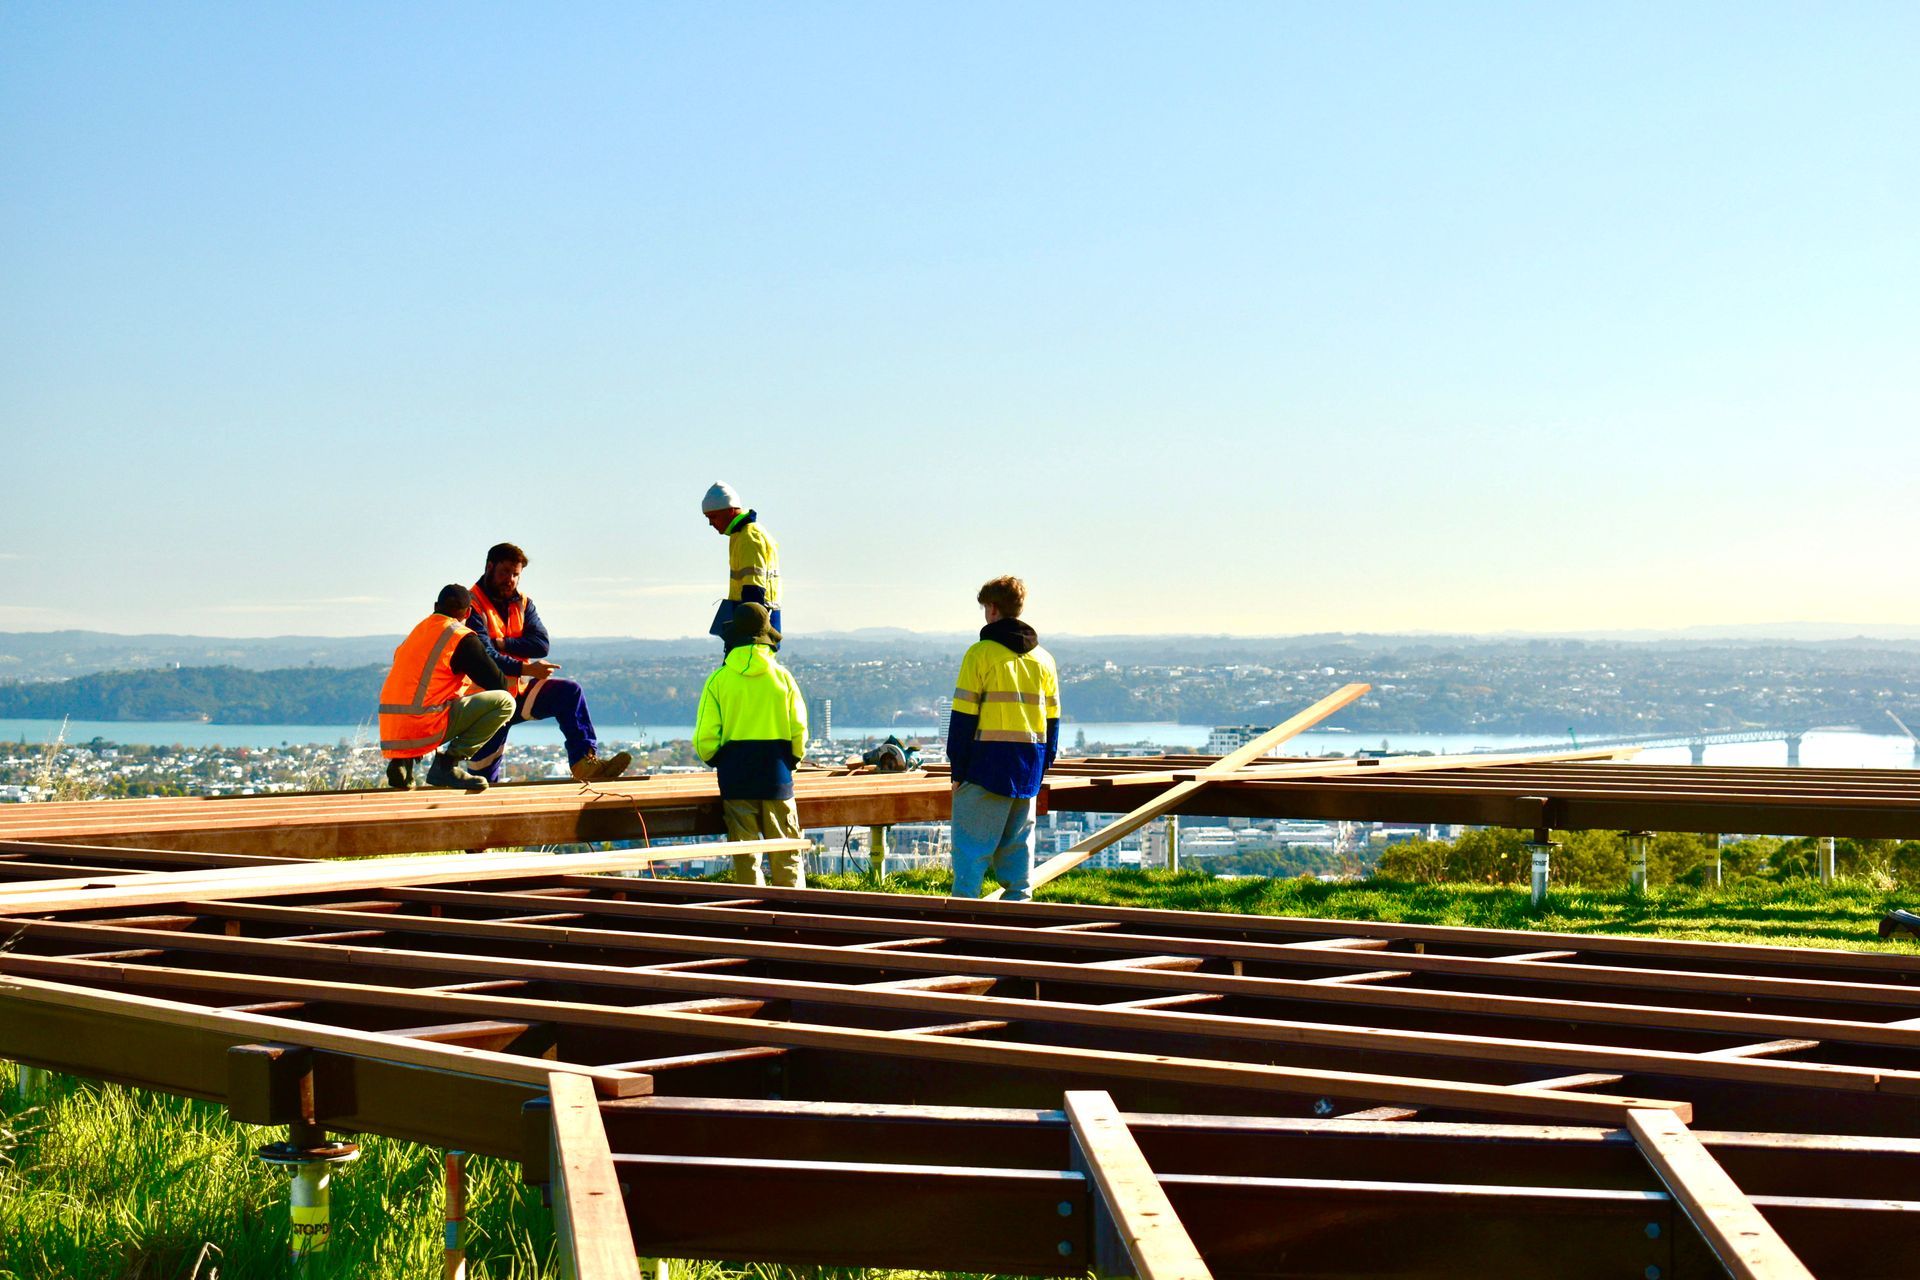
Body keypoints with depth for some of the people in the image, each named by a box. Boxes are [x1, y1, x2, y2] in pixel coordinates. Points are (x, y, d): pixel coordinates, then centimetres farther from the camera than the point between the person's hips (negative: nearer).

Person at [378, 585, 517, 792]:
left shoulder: (416, 631, 20)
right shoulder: (462, 637, -2)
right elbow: (499, 684, 0)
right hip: (423, 729, -7)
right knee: (504, 702, -2)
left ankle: (402, 762, 14)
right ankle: (447, 764, -8)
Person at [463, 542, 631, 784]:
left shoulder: (522, 604, 9)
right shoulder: (473, 606, -13)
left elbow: (541, 645, -6)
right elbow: (483, 657, -25)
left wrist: (500, 643, -18)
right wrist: (526, 669, -33)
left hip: (519, 694, 6)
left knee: (569, 693, -18)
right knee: (485, 782, -5)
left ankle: (584, 759, -27)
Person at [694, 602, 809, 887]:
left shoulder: (718, 679, -4)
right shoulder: (782, 676, -2)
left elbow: (705, 738, -4)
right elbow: (799, 730, 0)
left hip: (736, 777, 0)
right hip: (777, 777, 0)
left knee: (745, 854, 5)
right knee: (787, 853, 6)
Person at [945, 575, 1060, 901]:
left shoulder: (980, 654, -6)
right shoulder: (1043, 658, 12)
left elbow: (964, 716, -8)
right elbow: (1052, 718, 13)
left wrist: (958, 770, -4)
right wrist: (1042, 765, 19)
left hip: (989, 762, -5)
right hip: (1029, 766, 6)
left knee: (972, 843, -3)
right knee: (1018, 843, 10)